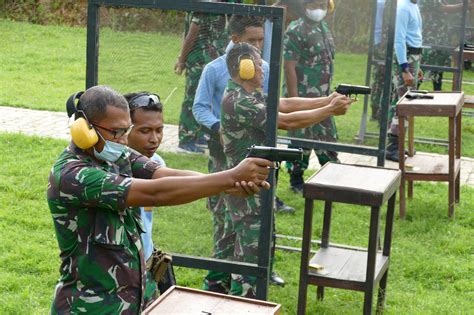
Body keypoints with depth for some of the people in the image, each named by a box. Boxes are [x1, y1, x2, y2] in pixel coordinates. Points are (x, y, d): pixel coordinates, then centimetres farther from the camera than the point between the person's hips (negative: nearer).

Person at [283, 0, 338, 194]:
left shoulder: (324, 28, 11)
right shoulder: (296, 30, -14)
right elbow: (289, 67, -18)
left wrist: (328, 94, 17)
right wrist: (294, 100, -21)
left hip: (322, 98, 8)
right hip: (302, 97, -8)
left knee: (329, 139, 14)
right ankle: (296, 182, 15)